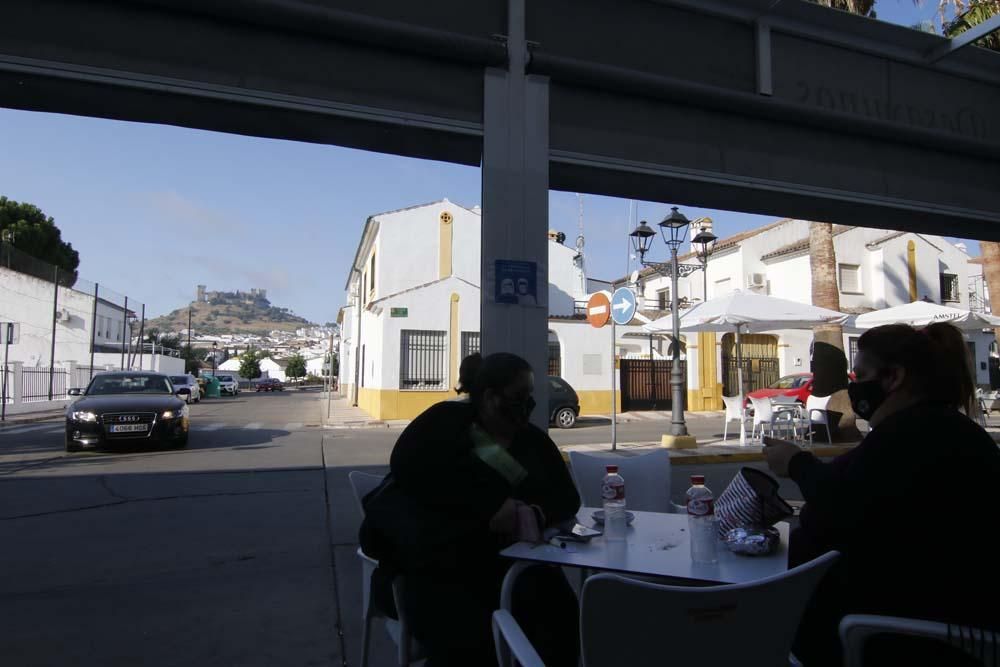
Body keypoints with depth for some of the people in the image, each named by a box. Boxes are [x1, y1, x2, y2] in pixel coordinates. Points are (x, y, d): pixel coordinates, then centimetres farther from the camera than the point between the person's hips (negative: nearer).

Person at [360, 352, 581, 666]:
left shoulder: (534, 440, 17)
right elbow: (407, 467, -12)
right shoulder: (446, 420, 4)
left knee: (560, 615, -22)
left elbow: (567, 497, 12)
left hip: (504, 561, 4)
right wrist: (491, 507, -17)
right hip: (431, 563, -3)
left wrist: (536, 514, -13)